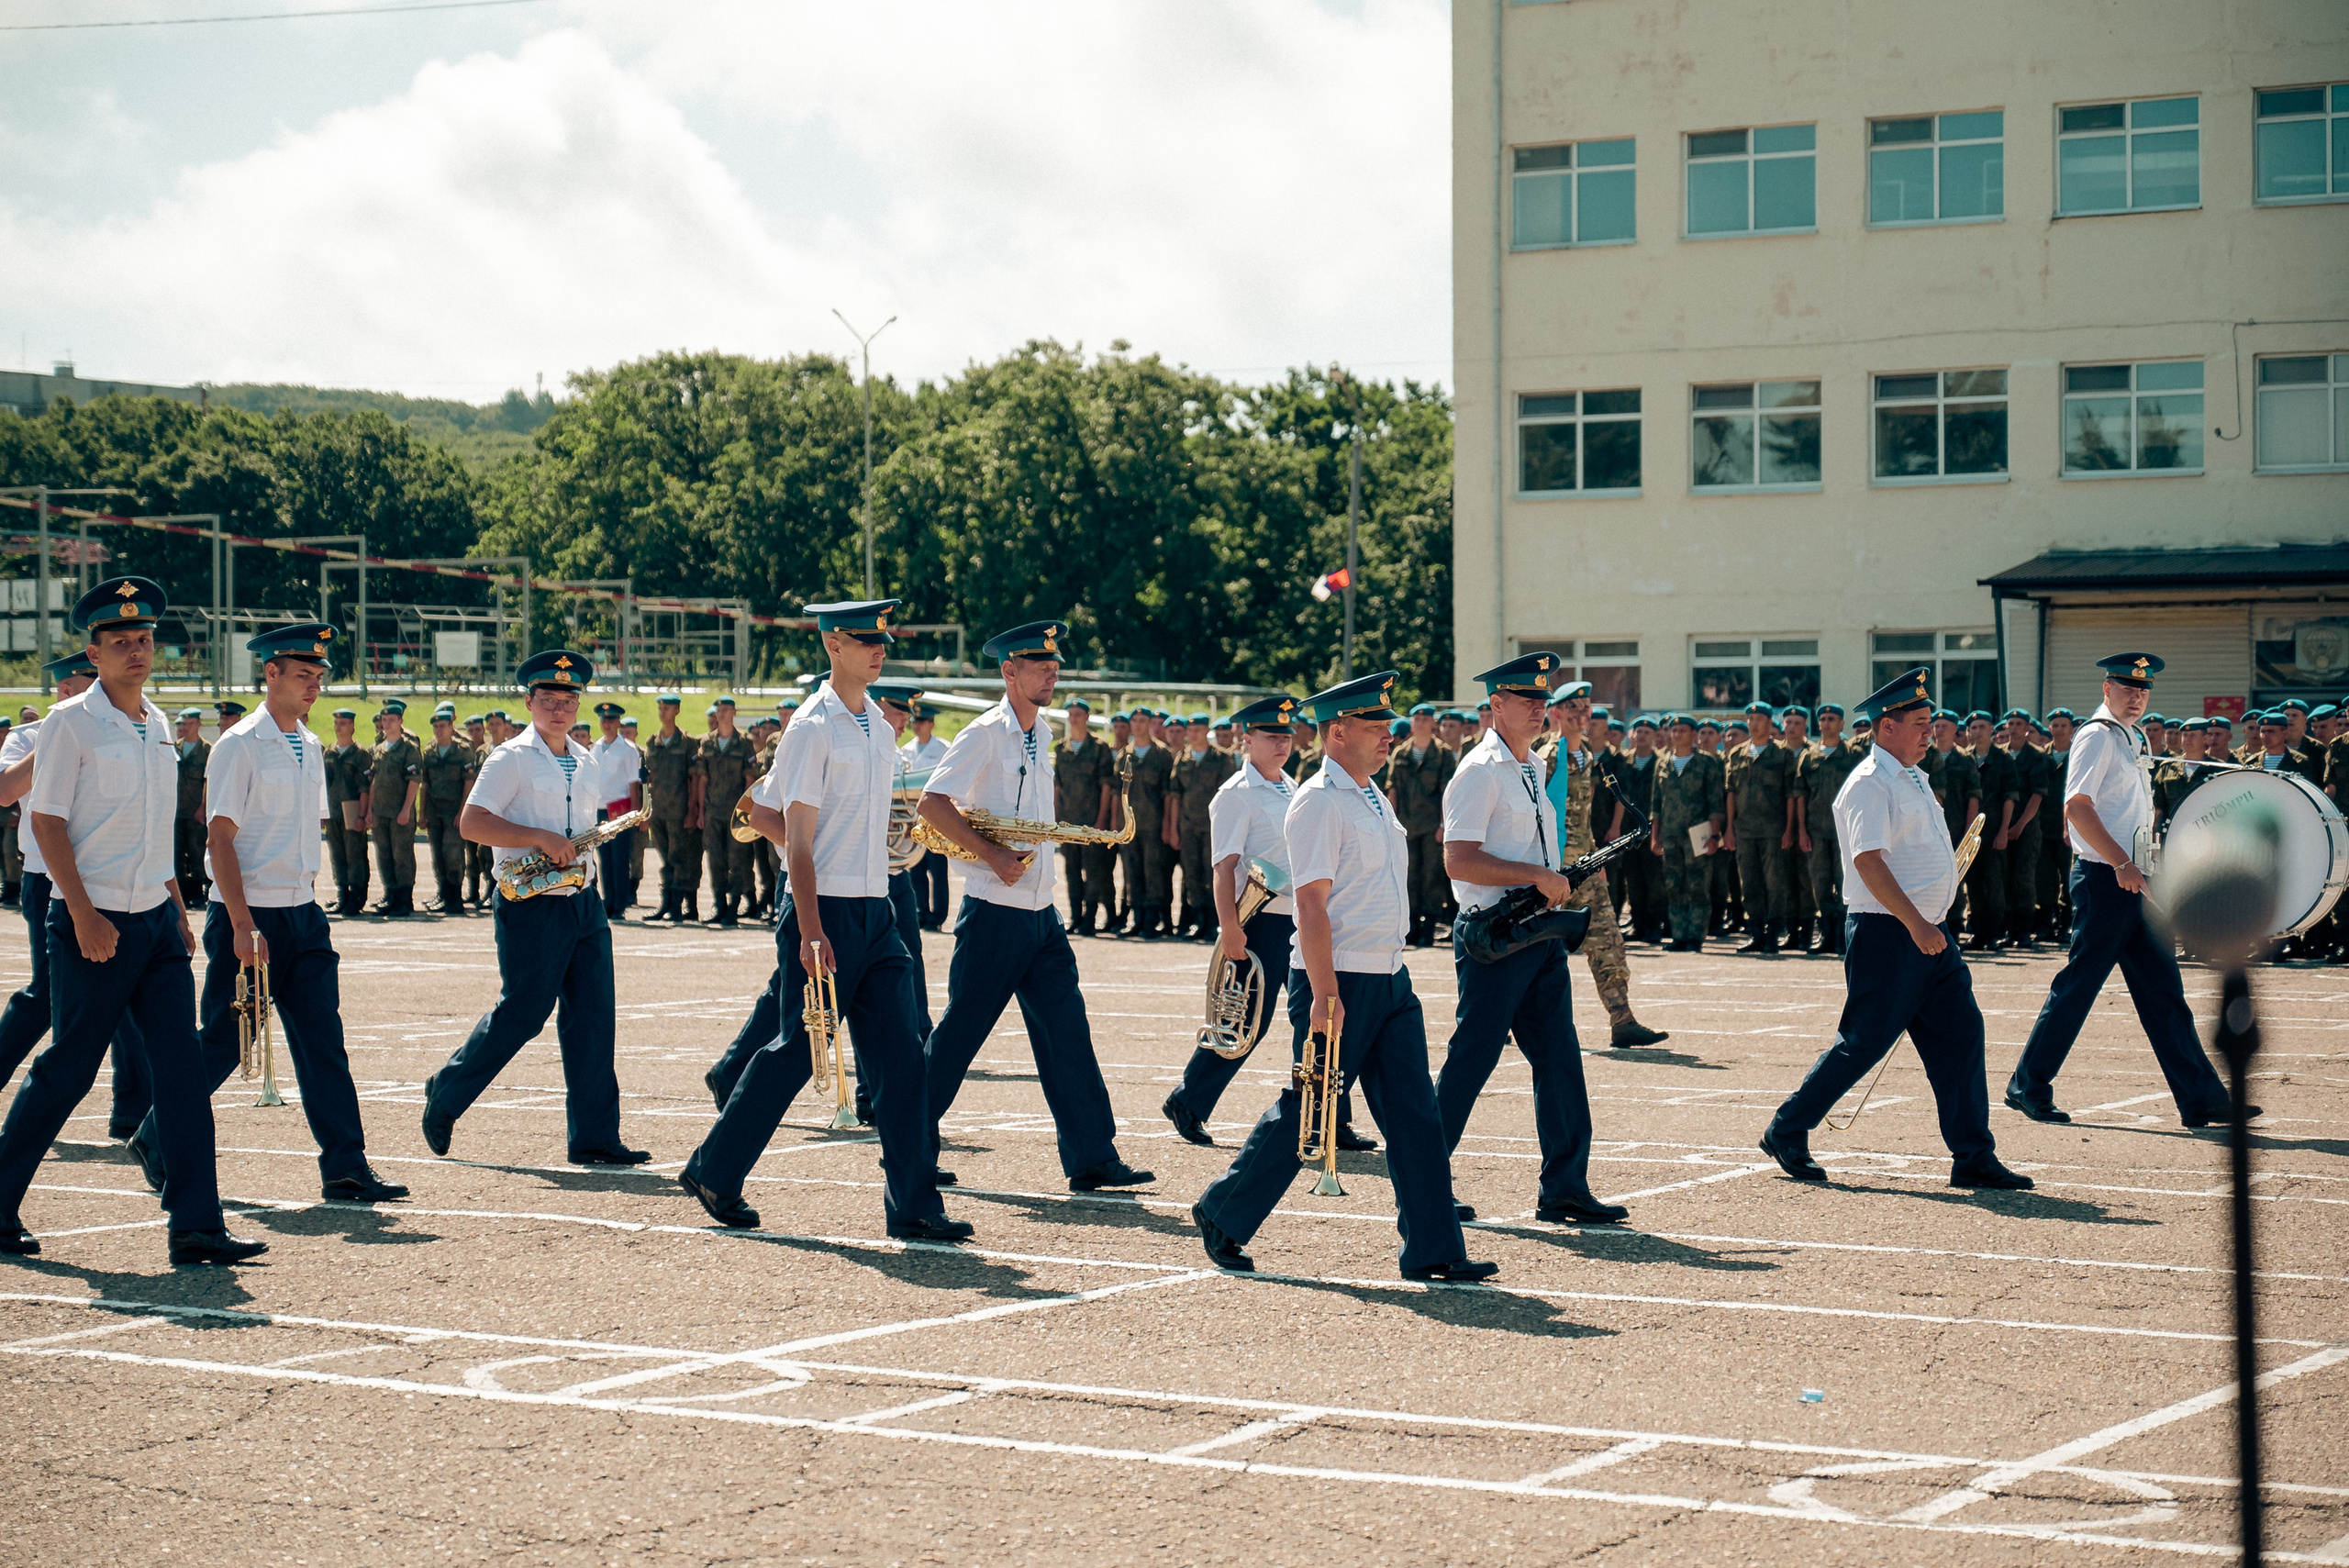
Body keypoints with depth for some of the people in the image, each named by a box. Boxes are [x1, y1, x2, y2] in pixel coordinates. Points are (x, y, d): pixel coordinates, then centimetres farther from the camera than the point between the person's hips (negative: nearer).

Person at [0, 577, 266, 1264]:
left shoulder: (158, 725, 13)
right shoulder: (71, 722, -7)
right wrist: (84, 916, -17)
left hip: (156, 921, 6)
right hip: (95, 924, -6)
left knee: (181, 1071, -2)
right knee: (67, 1071, 0)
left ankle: (195, 1225, -3)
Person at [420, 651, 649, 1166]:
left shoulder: (585, 762, 17)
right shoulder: (512, 758, -5)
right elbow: (472, 823, -14)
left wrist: (582, 854, 10)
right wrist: (541, 839, -20)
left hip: (583, 902, 7)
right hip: (531, 906, -7)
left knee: (592, 1017, 1)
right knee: (522, 1013, -5)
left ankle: (594, 1137, 3)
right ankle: (445, 1094, 17)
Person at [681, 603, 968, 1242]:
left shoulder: (879, 726, 14)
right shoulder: (814, 727, -10)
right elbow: (798, 837, -13)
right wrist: (810, 934, -18)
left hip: (875, 912, 7)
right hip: (825, 908, -7)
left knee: (899, 1055, 1)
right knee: (798, 1047, 1)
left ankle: (913, 1205, 2)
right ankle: (713, 1172, 17)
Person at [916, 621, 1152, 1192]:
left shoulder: (1041, 732, 13)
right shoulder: (987, 733, -11)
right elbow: (932, 802, -19)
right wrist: (993, 856, -20)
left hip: (1041, 912, 8)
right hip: (994, 911, -8)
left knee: (1065, 1029, 2)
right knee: (961, 1031, -1)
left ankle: (1092, 1157, 1)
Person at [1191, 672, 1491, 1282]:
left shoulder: (1374, 799, 15)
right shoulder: (1319, 802, -13)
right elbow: (1311, 904, -18)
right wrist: (1324, 997, -22)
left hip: (1390, 980, 8)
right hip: (1340, 980, -8)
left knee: (1414, 1114, 4)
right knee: (1305, 1111, 0)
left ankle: (1433, 1250, 6)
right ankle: (1222, 1215, 16)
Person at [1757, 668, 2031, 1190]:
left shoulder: (1913, 779, 17)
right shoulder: (1869, 784, -13)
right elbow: (1869, 861, -22)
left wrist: (1933, 924, 19)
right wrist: (1916, 925, -26)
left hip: (1928, 931, 9)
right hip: (1886, 932, -9)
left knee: (1960, 1035, 3)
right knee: (1864, 1043, -4)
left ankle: (1974, 1158, 6)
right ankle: (1786, 1133, 11)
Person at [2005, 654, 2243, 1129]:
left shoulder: (2133, 741, 18)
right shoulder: (2096, 737, -10)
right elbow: (2077, 808, -20)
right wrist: (2122, 864, -24)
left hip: (2134, 881, 9)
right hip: (2104, 878, -9)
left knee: (2163, 992, 7)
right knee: (2079, 984, -4)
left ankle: (2202, 1100, 6)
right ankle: (2028, 1086, 7)